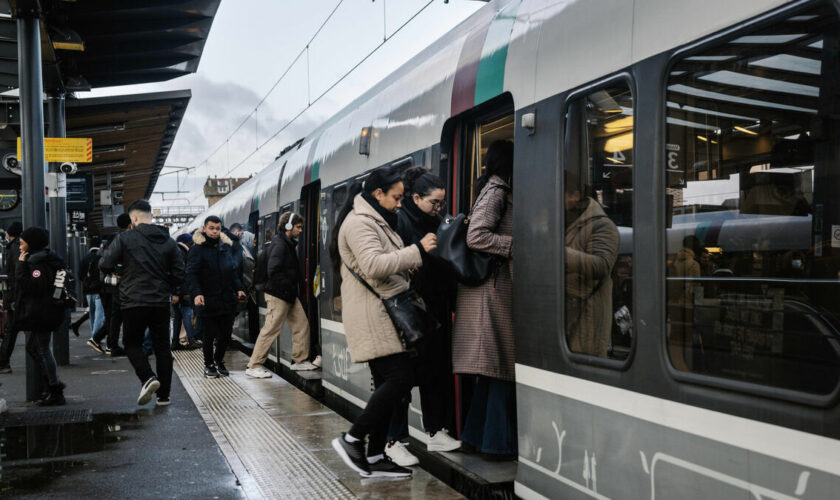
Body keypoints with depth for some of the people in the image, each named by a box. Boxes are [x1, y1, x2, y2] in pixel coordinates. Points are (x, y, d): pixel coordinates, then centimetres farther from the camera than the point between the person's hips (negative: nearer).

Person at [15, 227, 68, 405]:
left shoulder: (38, 263, -16)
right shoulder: (48, 260, 14)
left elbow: (31, 286, -25)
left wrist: (21, 265, -19)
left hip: (42, 314, -11)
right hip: (45, 312, 11)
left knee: (43, 350, -5)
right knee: (32, 346, 18)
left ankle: (56, 392, 0)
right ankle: (54, 385, 21)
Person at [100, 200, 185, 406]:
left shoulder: (125, 238, -7)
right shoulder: (168, 241, 6)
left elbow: (105, 264, -9)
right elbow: (179, 274, 5)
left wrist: (120, 271, 12)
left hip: (134, 302, -3)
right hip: (161, 302, 3)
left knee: (132, 343, 12)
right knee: (162, 346, 10)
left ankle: (147, 377, -12)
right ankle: (163, 394, 11)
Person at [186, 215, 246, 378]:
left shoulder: (226, 247, 13)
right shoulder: (197, 249, -6)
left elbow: (234, 270, 19)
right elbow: (191, 274, -13)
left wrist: (238, 288, 6)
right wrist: (196, 293, -27)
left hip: (227, 300, 5)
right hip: (208, 301, -5)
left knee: (226, 333, 9)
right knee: (210, 335, 4)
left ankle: (219, 360, 31)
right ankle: (209, 365, 21)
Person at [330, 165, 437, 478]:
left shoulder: (375, 222, 23)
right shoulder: (359, 223, -11)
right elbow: (374, 265, -24)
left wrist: (414, 258, 12)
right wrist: (417, 251, -21)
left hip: (384, 316, 11)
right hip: (373, 317, -11)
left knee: (388, 383, 8)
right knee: (400, 378, -14)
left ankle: (375, 458, 13)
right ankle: (352, 439, -3)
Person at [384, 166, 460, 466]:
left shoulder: (434, 224, 14)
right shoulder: (400, 221, -10)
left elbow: (445, 268, 15)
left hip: (435, 313, 8)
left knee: (435, 371, 12)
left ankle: (436, 432, 23)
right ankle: (395, 441, 8)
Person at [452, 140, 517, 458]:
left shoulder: (497, 191, 19)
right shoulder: (496, 190, -9)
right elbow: (476, 237, -20)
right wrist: (517, 245, -14)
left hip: (495, 285, 10)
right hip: (494, 286, -10)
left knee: (492, 370, 14)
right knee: (502, 369, -4)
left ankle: (476, 435, 21)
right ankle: (499, 443, 3)